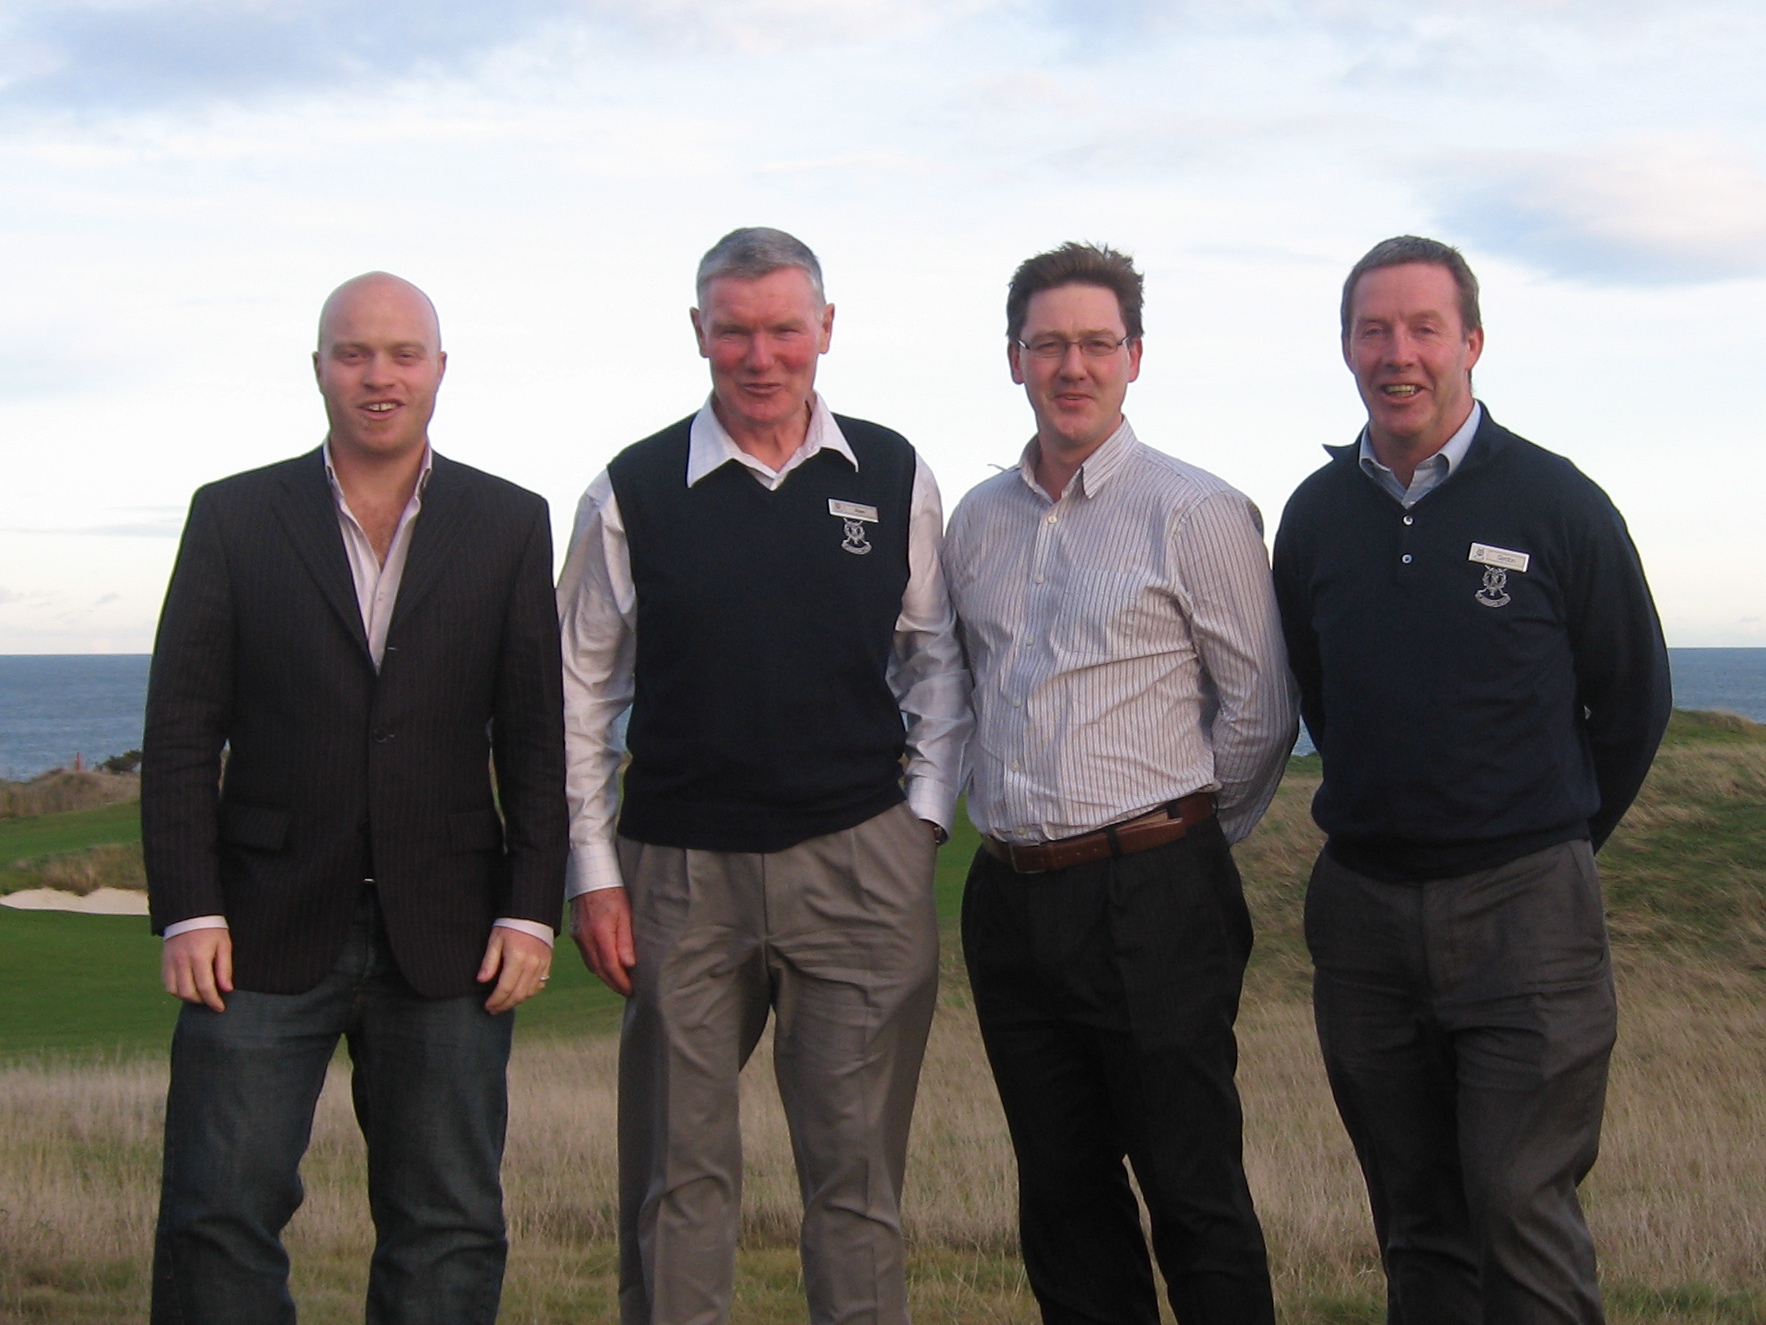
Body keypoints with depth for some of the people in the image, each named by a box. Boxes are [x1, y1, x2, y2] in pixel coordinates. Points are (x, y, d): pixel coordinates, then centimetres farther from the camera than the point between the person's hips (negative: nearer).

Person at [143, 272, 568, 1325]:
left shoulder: (511, 525, 7)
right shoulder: (234, 517, 5)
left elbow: (537, 736, 5)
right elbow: (181, 732, 2)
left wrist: (533, 911, -3)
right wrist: (188, 911, -7)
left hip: (446, 934, 1)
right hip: (265, 930, -1)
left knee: (449, 1226, 6)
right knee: (220, 1214, 0)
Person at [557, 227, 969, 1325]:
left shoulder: (894, 478, 5)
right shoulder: (634, 493, 1)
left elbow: (938, 659, 13)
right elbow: (581, 694, 6)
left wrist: (922, 816, 3)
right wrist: (594, 872, 1)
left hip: (860, 863, 1)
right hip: (681, 870, 0)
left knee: (858, 1172, 4)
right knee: (678, 1174, 5)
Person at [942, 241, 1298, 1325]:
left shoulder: (1196, 513, -5)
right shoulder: (979, 521, 12)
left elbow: (1260, 709, -1)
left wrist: (1174, 846, 5)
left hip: (1151, 902, -5)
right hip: (1011, 898, 6)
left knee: (1194, 1194, -1)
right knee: (1061, 1194, 12)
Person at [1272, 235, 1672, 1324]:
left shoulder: (1558, 504, -5)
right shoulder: (1315, 517, 6)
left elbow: (1634, 701, 6)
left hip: (1524, 907, -4)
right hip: (1362, 907, 4)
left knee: (1522, 1214, -8)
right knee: (1417, 1226, 11)